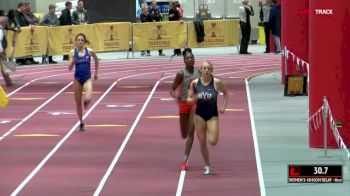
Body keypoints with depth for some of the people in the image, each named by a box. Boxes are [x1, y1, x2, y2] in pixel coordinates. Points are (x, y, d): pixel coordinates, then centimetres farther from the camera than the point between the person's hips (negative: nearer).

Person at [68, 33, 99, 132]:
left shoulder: (90, 51, -5)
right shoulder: (73, 52, -5)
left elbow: (96, 59, 16)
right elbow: (70, 68, -7)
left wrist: (96, 72, 18)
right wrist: (72, 60, -25)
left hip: (87, 78, -1)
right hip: (77, 78, 1)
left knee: (88, 99, -25)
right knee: (78, 103, 9)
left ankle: (86, 102, 14)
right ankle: (81, 123, 25)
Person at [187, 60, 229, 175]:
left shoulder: (217, 82, -8)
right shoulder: (195, 83, -4)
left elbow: (226, 93, 9)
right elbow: (189, 99, 3)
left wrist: (223, 106, -2)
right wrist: (192, 100, -20)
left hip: (213, 115, -1)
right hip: (199, 115, 1)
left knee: (213, 141, -14)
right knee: (202, 143, 4)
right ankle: (207, 166, 21)